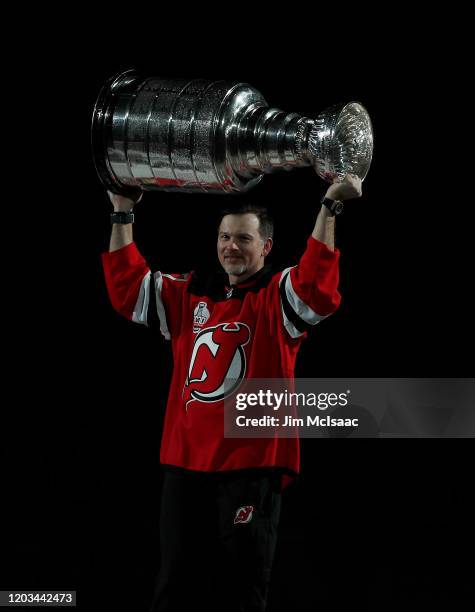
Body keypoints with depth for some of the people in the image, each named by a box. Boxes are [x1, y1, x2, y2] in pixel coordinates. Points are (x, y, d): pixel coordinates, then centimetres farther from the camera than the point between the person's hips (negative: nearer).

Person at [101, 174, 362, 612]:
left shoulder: (276, 297, -2)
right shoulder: (191, 293, 15)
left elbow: (317, 291, -21)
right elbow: (130, 289, 19)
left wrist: (329, 210, -28)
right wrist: (122, 215, 16)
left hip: (250, 466, -5)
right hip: (185, 464, 5)